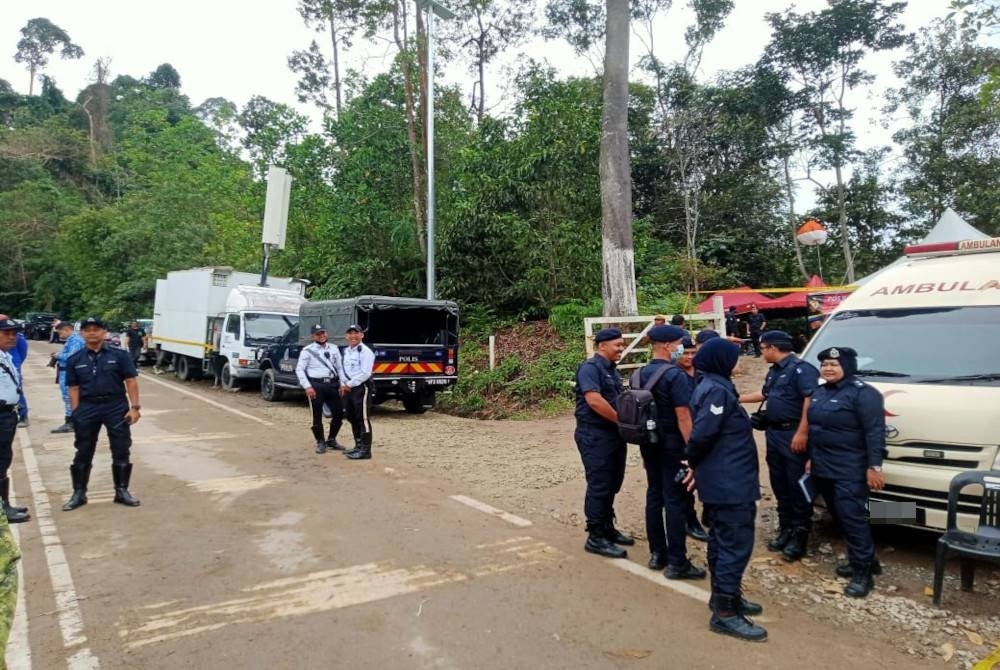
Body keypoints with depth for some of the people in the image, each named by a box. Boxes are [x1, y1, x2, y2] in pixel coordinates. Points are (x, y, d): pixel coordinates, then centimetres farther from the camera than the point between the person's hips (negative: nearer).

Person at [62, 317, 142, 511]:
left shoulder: (119, 355, -2)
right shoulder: (74, 360, 4)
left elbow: (131, 382, -3)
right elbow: (74, 389, 5)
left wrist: (134, 407, -9)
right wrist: (75, 414, -1)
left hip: (116, 406, -1)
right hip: (87, 408, 2)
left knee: (121, 451, 5)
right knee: (83, 453, 10)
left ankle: (122, 491, 18)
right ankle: (79, 493, 23)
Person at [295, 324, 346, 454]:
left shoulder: (334, 349, 13)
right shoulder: (307, 350, 0)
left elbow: (340, 368, 14)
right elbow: (299, 370, -3)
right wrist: (307, 386, -13)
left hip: (332, 384, 4)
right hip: (316, 385, -4)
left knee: (339, 413, 5)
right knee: (317, 416, 2)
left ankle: (331, 440, 24)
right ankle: (320, 443, 17)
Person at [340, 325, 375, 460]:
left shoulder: (365, 351, -13)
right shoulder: (346, 351, 15)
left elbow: (365, 373, -21)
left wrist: (349, 384, -16)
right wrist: (343, 385, 5)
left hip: (362, 387, -9)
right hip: (349, 388, 9)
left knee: (363, 419, -6)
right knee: (352, 418, 16)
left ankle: (366, 450, -2)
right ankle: (358, 446, 27)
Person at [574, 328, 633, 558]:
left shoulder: (610, 369, 16)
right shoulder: (590, 367, -14)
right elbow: (594, 400, -26)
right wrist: (622, 420, -18)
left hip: (614, 434, 9)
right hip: (595, 436, -9)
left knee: (612, 485, 16)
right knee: (599, 486, -3)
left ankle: (607, 528, 29)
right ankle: (595, 537, 6)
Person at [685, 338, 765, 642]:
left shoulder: (710, 386, 12)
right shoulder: (718, 390, -19)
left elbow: (702, 433, 15)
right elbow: (702, 433, -27)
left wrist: (696, 465, 12)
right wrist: (694, 463, -10)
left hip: (720, 480, 10)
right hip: (730, 482, -10)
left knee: (722, 540, 18)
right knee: (736, 544, -5)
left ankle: (724, 596, 31)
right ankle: (724, 612, 1)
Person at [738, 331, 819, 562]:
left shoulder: (801, 368, -14)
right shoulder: (774, 371, 16)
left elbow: (810, 400, -22)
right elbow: (764, 394, 30)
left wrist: (802, 432, -26)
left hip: (793, 434, -9)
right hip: (774, 433, 9)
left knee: (797, 486, -2)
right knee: (779, 485, 13)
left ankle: (799, 535, 6)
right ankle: (785, 529, 24)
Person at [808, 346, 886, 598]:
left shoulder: (862, 393, -13)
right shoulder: (819, 392, 12)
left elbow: (875, 432, -17)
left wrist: (874, 467, -21)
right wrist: (811, 458, 19)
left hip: (850, 470, -8)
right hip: (823, 468, 8)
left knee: (851, 517, -8)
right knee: (840, 517, 14)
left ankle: (862, 573, 1)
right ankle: (865, 560, 28)